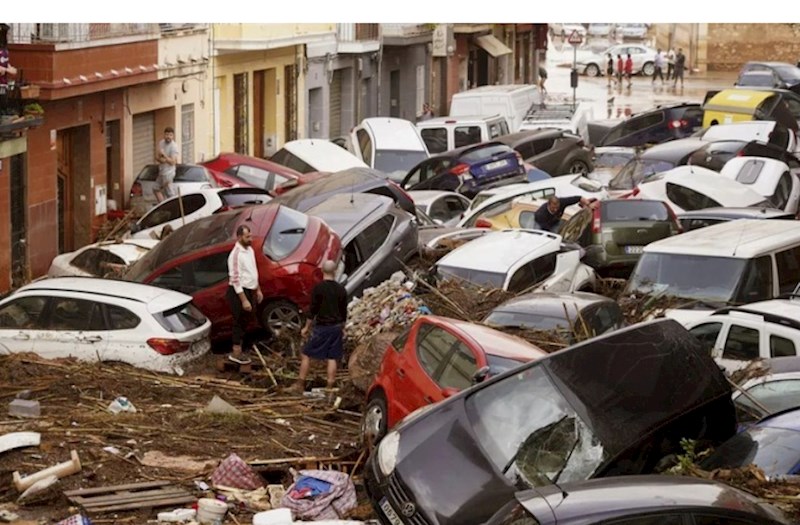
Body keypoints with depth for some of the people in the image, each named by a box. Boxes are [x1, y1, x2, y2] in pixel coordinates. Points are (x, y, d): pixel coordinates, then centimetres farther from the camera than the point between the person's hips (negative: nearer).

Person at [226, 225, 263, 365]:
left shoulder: (250, 250, 7)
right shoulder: (236, 254, -21)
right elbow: (235, 279, -23)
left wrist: (258, 290, 19)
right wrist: (244, 300, -24)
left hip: (249, 291, 9)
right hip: (239, 292, -9)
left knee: (244, 322, 15)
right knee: (240, 322, -2)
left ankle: (238, 350, 25)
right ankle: (236, 353, 7)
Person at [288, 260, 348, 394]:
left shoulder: (318, 288, -12)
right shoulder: (341, 290, 1)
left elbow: (313, 310, -10)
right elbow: (344, 312, 9)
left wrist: (307, 327, -1)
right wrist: (342, 328, 21)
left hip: (321, 327, -4)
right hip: (336, 327, 4)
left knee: (307, 355, 5)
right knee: (332, 358, 7)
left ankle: (300, 385, 5)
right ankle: (330, 387, 8)